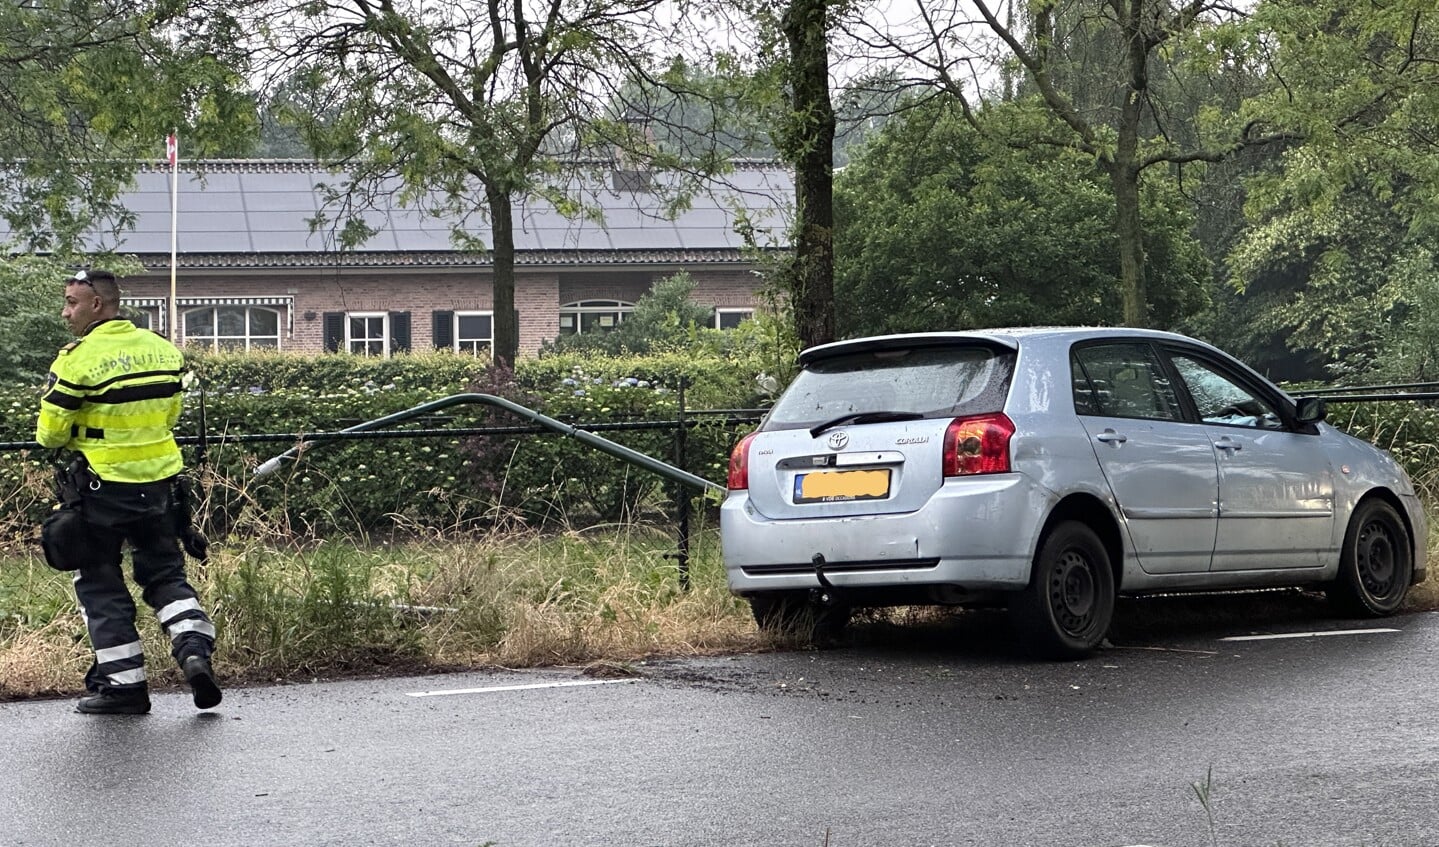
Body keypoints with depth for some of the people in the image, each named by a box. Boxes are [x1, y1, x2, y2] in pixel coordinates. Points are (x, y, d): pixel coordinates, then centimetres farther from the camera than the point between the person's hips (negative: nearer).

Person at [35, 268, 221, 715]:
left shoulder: (79, 359, -16)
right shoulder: (164, 350, 3)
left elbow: (50, 432, -10)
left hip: (101, 488, -5)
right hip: (159, 480, 5)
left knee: (100, 584, 7)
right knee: (165, 572, 17)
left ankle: (125, 683, 6)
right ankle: (195, 650, -4)